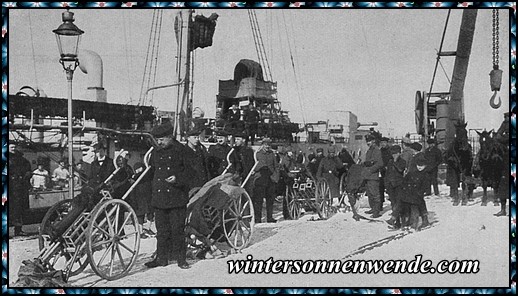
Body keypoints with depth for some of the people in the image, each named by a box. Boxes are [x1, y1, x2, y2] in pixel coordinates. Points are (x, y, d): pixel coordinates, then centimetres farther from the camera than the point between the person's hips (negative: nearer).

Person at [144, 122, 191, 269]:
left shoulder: (182, 151, -1)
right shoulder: (156, 153, 15)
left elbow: (190, 172, -4)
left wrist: (178, 179, -16)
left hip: (177, 198, -5)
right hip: (159, 198, 5)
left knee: (177, 229, -1)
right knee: (161, 230, 7)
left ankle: (181, 258, 9)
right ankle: (161, 258, 15)